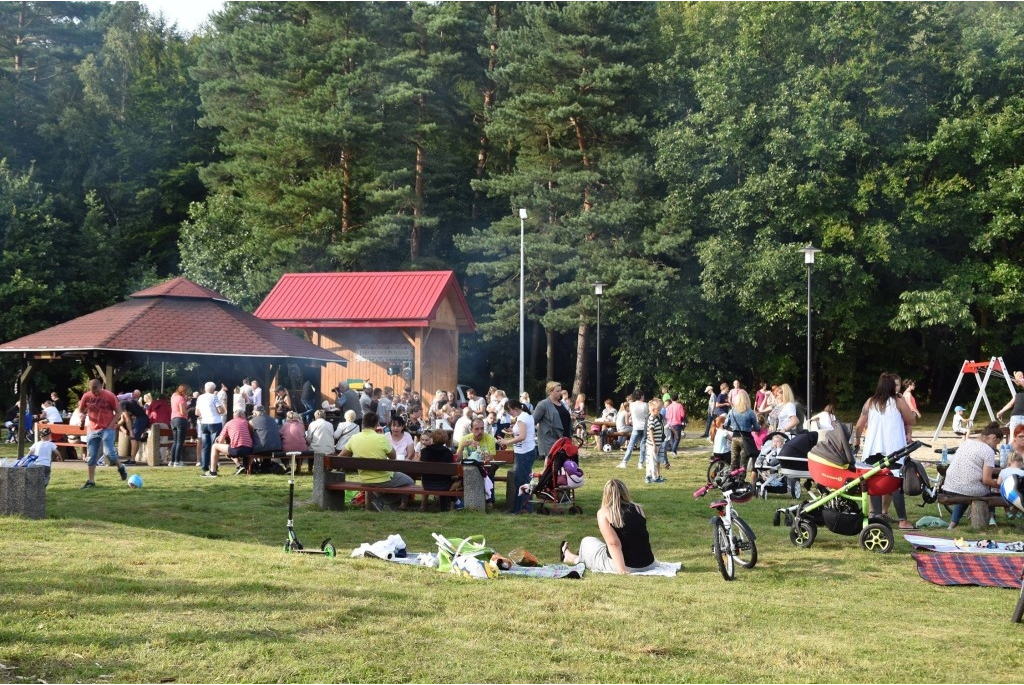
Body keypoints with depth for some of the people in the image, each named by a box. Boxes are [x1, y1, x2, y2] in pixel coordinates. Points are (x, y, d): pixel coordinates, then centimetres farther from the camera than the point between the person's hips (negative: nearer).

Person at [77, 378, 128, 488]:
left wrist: (112, 424, -12)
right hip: (92, 430, 4)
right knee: (92, 456, 4)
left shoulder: (110, 396, -10)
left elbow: (118, 412, -2)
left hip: (107, 429, -4)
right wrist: (83, 416, -7)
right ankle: (91, 481, 10)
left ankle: (121, 467, 12)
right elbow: (81, 410, 14)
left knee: (108, 453, -16)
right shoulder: (86, 396, -1)